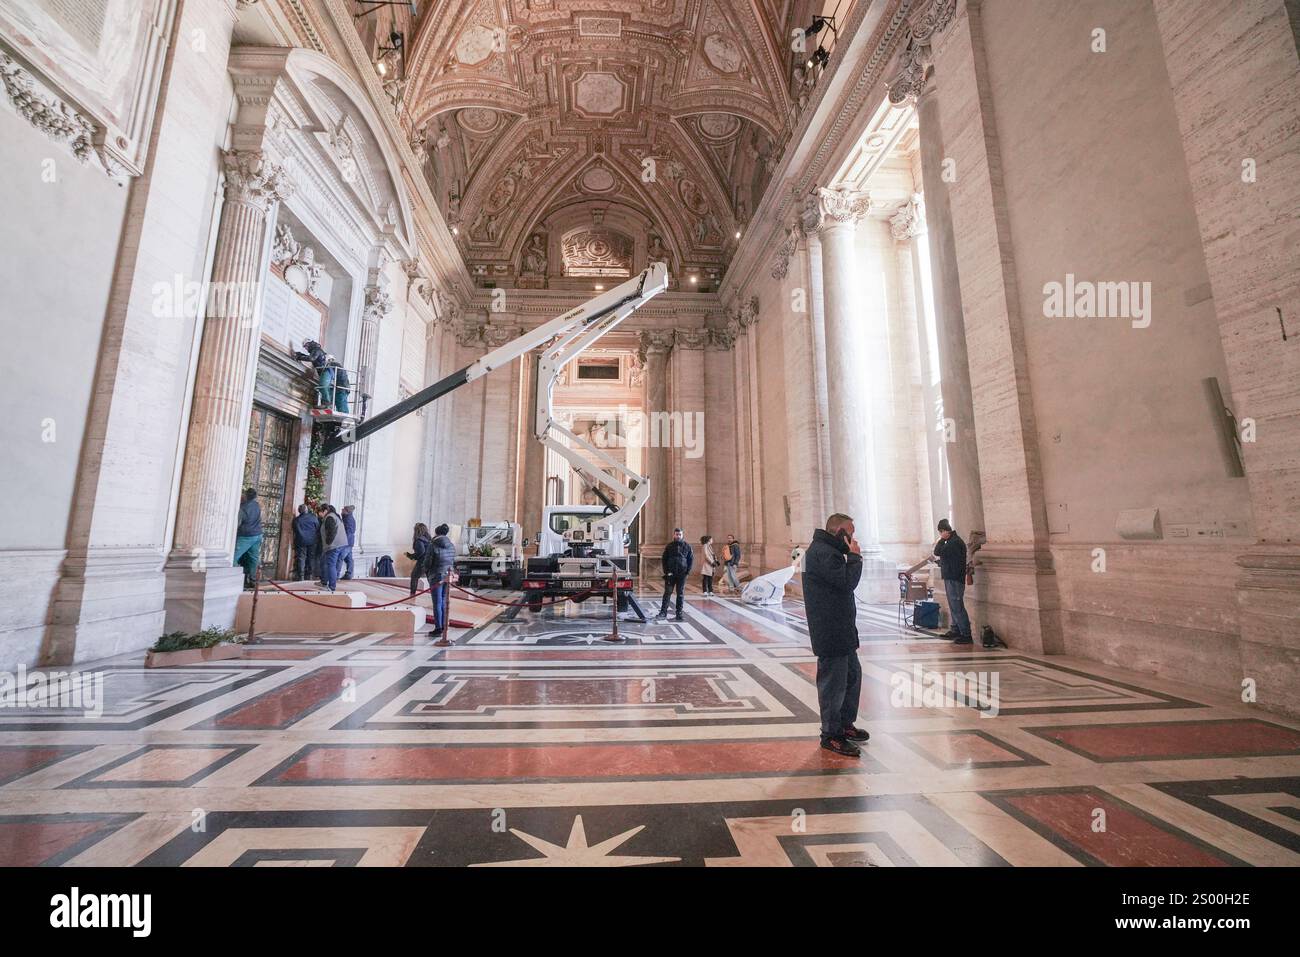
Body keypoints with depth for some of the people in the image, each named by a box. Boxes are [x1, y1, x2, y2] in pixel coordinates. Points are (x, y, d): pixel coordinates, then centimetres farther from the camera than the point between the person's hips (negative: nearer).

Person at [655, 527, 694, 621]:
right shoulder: (669, 546, 3)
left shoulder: (687, 546, 4)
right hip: (670, 574, -1)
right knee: (667, 593, -2)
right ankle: (663, 613, 1)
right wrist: (666, 571, -5)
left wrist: (688, 571, -4)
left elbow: (691, 559, 6)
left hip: (682, 574, 1)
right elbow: (664, 559, 5)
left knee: (680, 594, 7)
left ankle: (679, 614, 12)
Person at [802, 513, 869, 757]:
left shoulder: (827, 550, 15)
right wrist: (855, 556, -13)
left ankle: (845, 724, 37)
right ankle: (831, 735, 15)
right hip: (831, 633, -11)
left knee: (853, 675, 22)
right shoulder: (823, 553, -20)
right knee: (833, 682, 0)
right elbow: (847, 582, -24)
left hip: (841, 630, 11)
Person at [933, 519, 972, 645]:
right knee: (953, 606, 18)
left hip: (954, 579, -11)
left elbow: (938, 552, -21)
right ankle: (955, 630, 29)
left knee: (957, 607, -10)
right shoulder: (952, 541, 15)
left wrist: (942, 539, -10)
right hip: (951, 578, 11)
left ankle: (966, 635, -7)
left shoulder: (955, 542, -18)